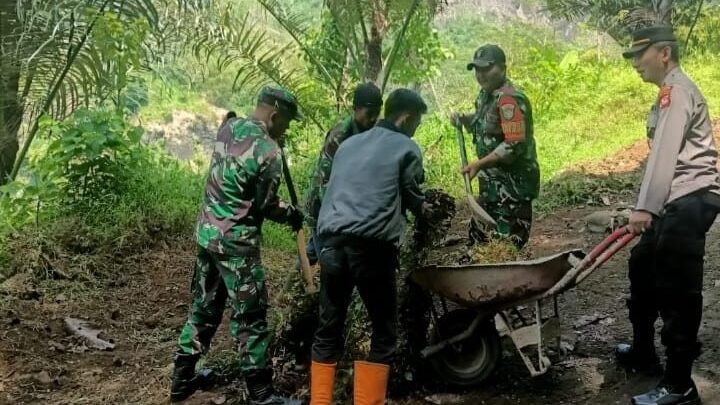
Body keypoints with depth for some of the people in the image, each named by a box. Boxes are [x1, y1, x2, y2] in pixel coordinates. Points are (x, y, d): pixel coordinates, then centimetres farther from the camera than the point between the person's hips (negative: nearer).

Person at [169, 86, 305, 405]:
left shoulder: (228, 129, 5)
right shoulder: (268, 151, -17)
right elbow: (265, 206, -9)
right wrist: (292, 214, 9)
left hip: (207, 232, 8)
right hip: (236, 242, -8)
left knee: (204, 307, 18)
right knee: (250, 318, 1)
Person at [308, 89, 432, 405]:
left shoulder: (349, 144, 23)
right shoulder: (407, 148, 7)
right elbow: (410, 195, 13)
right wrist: (422, 208, 37)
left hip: (332, 242, 6)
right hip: (371, 245, -5)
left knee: (328, 329, 12)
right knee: (384, 333, 7)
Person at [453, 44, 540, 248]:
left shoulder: (509, 99, -20)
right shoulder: (486, 94, 10)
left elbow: (515, 145, -26)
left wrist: (479, 164, -23)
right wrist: (464, 120, 7)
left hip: (512, 184, -10)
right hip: (493, 183, 10)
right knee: (479, 239, 18)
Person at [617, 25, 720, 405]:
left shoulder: (677, 90, -10)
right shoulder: (671, 92, 23)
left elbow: (664, 154, -22)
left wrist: (644, 207, -28)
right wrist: (649, 207, 21)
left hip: (689, 201, -11)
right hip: (678, 202, 11)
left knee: (676, 290, -8)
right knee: (643, 268, 21)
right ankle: (643, 351, 36)